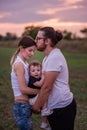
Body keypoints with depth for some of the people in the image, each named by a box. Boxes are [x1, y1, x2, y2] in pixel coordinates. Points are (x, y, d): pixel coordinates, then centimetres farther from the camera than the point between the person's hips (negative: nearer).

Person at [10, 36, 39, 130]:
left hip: (24, 105, 9)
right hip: (22, 107, -9)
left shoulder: (24, 63, 11)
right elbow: (23, 89, -19)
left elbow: (28, 83, 8)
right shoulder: (19, 64, -16)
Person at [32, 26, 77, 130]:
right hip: (55, 106, 9)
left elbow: (47, 87, -20)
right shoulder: (49, 56, 12)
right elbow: (45, 82, 15)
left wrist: (36, 106, -10)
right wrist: (39, 104, 11)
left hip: (62, 108, -9)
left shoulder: (54, 57, -20)